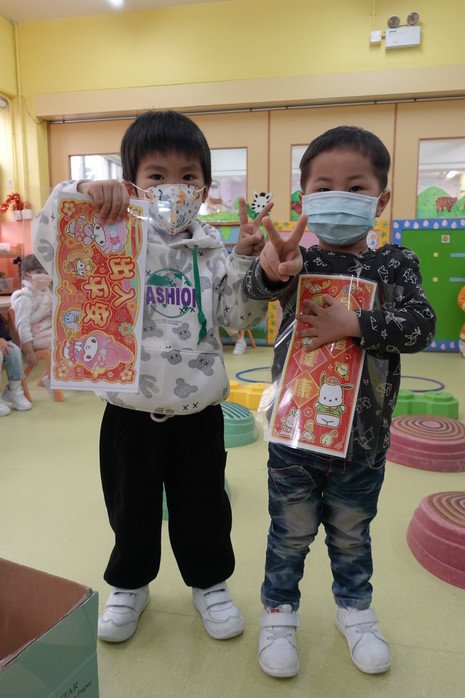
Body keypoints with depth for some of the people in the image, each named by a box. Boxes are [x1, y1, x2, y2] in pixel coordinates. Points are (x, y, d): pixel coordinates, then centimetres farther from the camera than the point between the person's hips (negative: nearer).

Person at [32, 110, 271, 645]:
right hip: (130, 407, -1)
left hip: (199, 407, 2)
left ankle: (209, 581, 43)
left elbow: (238, 316, 0)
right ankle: (129, 585, 44)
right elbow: (48, 243, -12)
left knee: (203, 505, 17)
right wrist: (78, 194, -26)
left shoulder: (212, 249, 1)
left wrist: (246, 261, -12)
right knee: (131, 505, 18)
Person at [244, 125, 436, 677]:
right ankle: (279, 611, 39)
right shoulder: (297, 260, -7)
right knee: (291, 532, 16)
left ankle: (354, 610, 47)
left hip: (363, 436, 2)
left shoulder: (393, 264, -4)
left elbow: (420, 324, -16)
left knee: (351, 533, 22)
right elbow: (257, 288, -27)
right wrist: (270, 269, -50)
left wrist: (352, 323, -26)